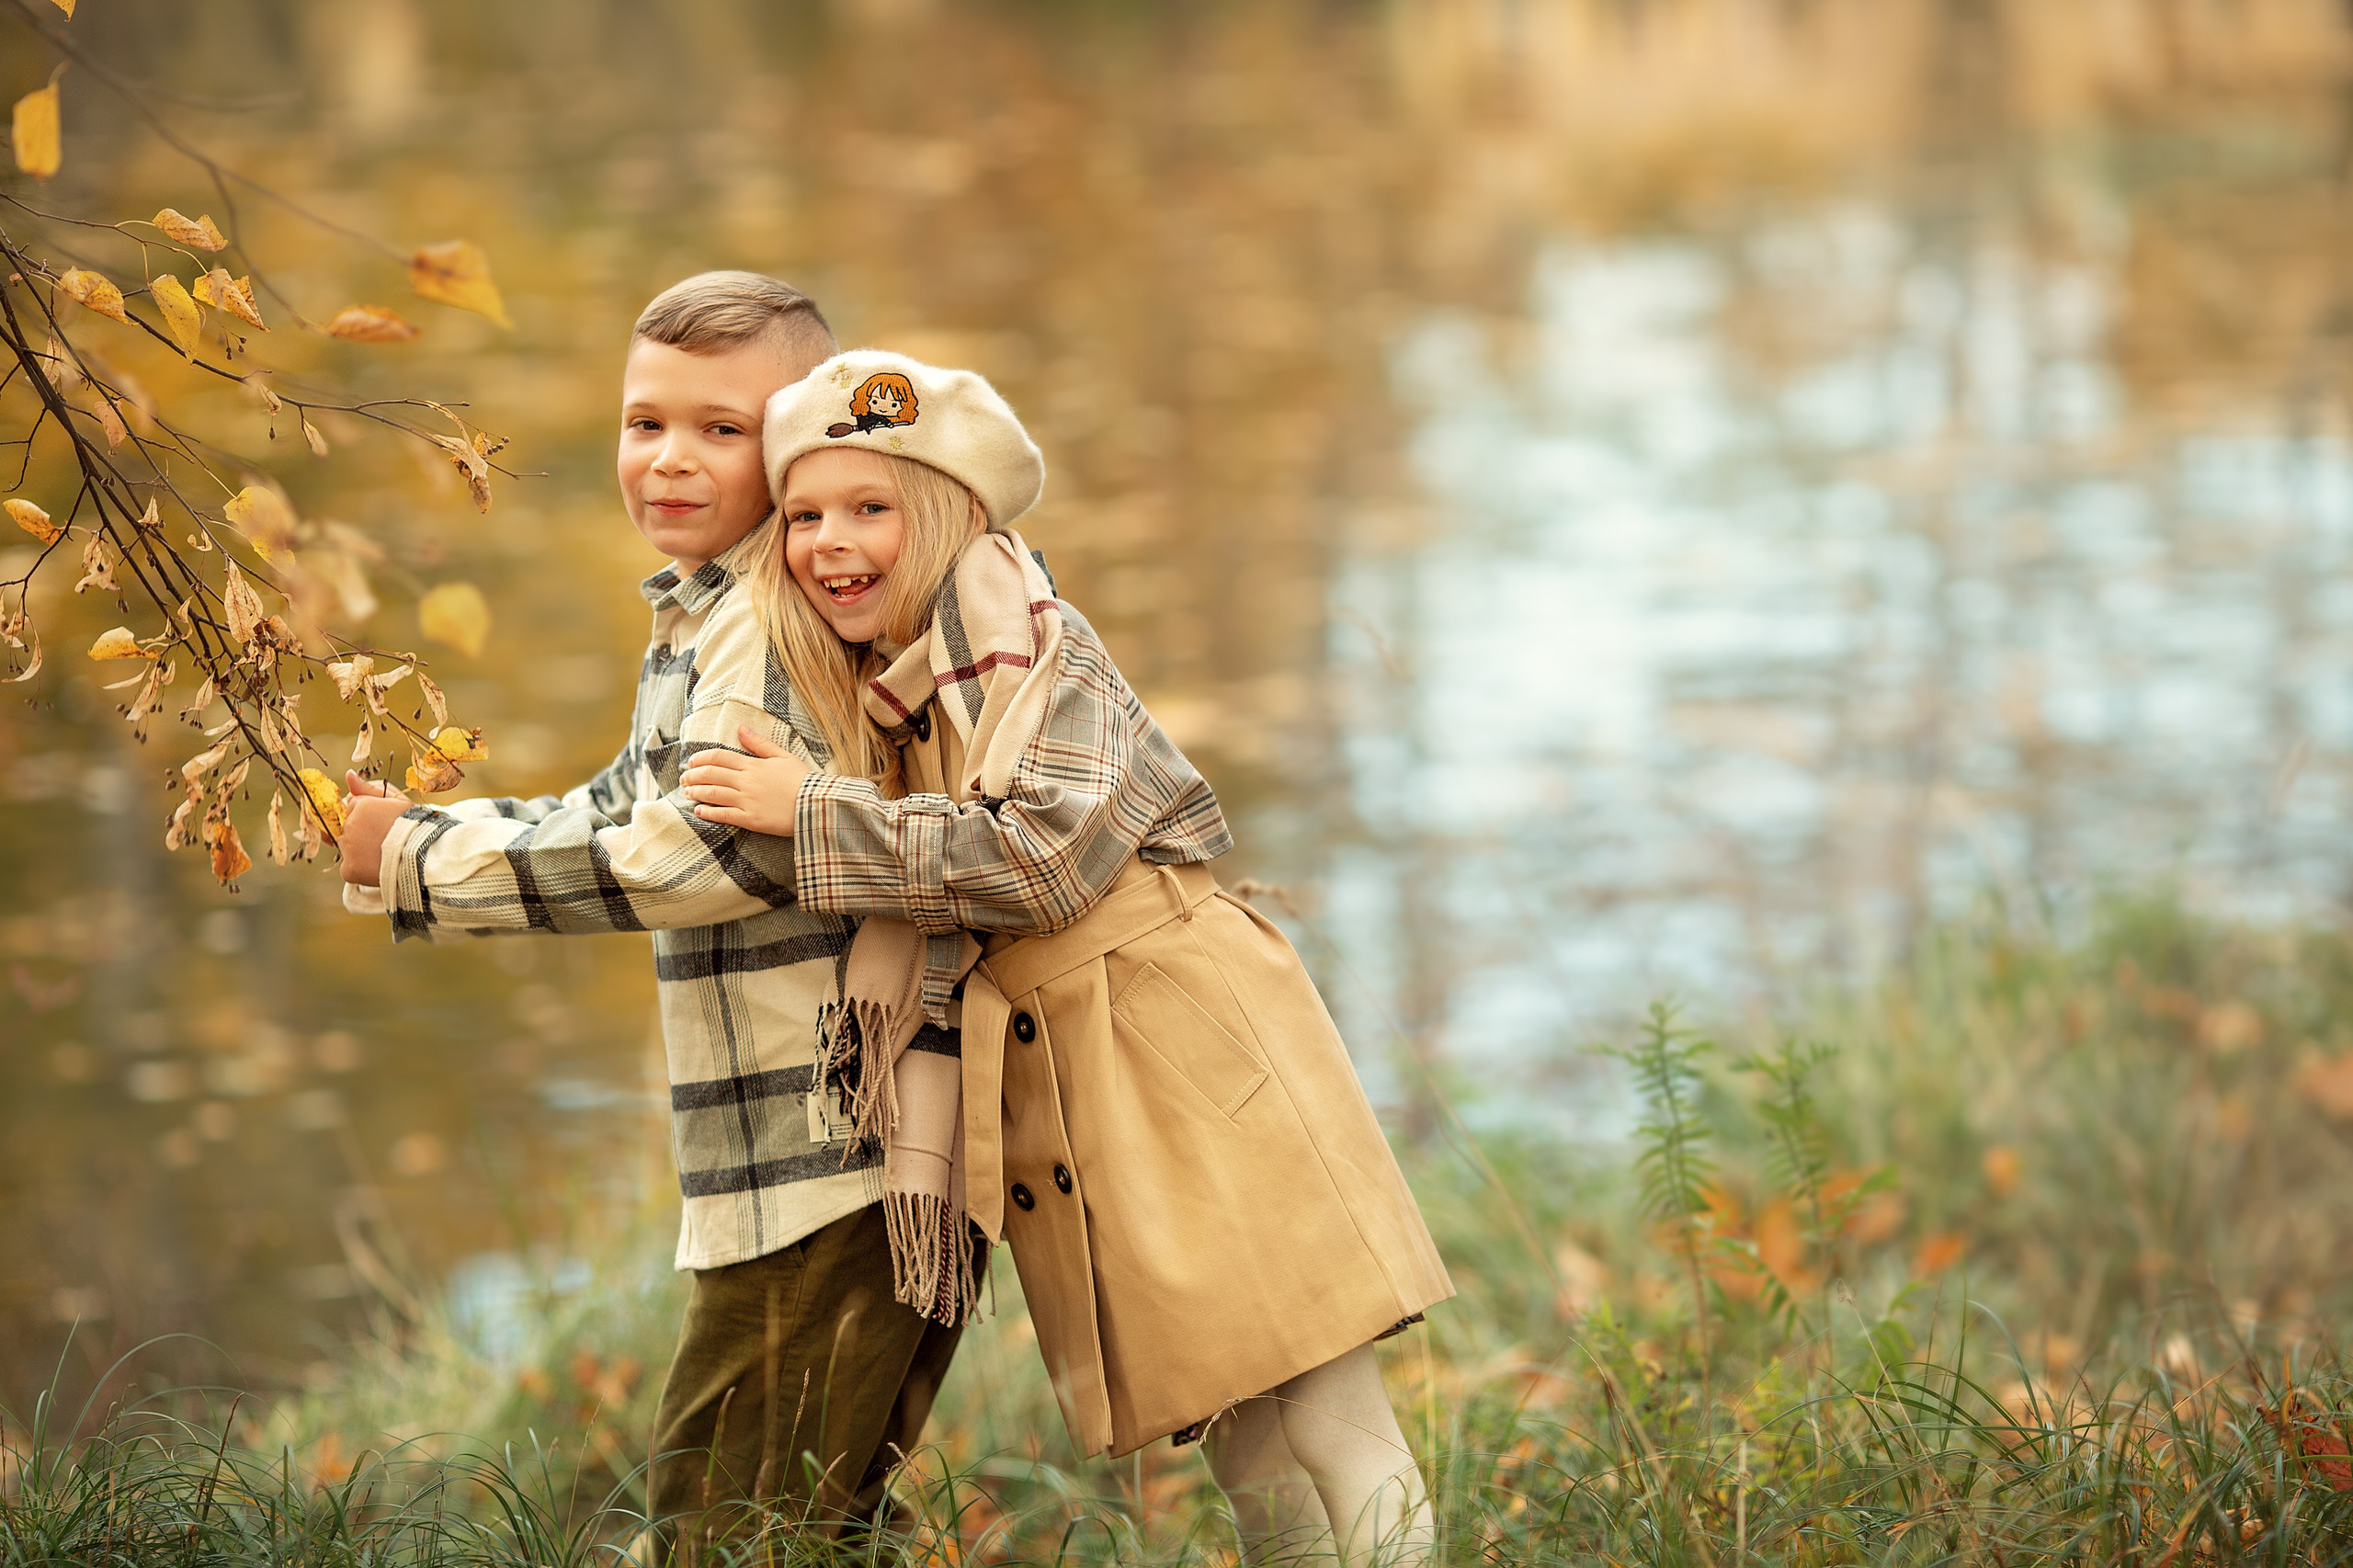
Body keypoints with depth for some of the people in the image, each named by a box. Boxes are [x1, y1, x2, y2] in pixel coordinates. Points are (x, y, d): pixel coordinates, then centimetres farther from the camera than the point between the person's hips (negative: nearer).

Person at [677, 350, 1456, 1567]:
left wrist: (813, 815, -16)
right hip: (1055, 1093, 7)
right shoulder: (876, 700, 15)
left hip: (1186, 1045, -7)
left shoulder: (1032, 643, -7)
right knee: (1248, 1465, 8)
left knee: (1336, 1444, -9)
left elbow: (1047, 850, -21)